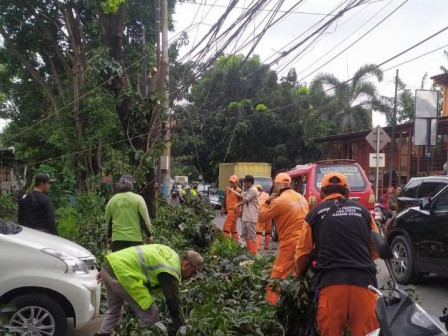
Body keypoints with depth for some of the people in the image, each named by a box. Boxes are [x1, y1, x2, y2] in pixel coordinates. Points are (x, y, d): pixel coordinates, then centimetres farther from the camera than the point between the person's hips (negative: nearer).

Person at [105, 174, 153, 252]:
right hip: (135, 238, -2)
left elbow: (108, 222, 16)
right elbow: (145, 219, -3)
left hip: (117, 239, 3)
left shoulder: (111, 201, 8)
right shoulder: (138, 199, -2)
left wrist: (109, 237, 29)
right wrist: (149, 235, 8)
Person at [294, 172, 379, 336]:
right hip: (363, 280, 2)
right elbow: (376, 250, 23)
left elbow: (303, 253, 14)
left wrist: (299, 274, 33)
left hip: (331, 282, -1)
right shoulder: (362, 210, 16)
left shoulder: (315, 214, 11)